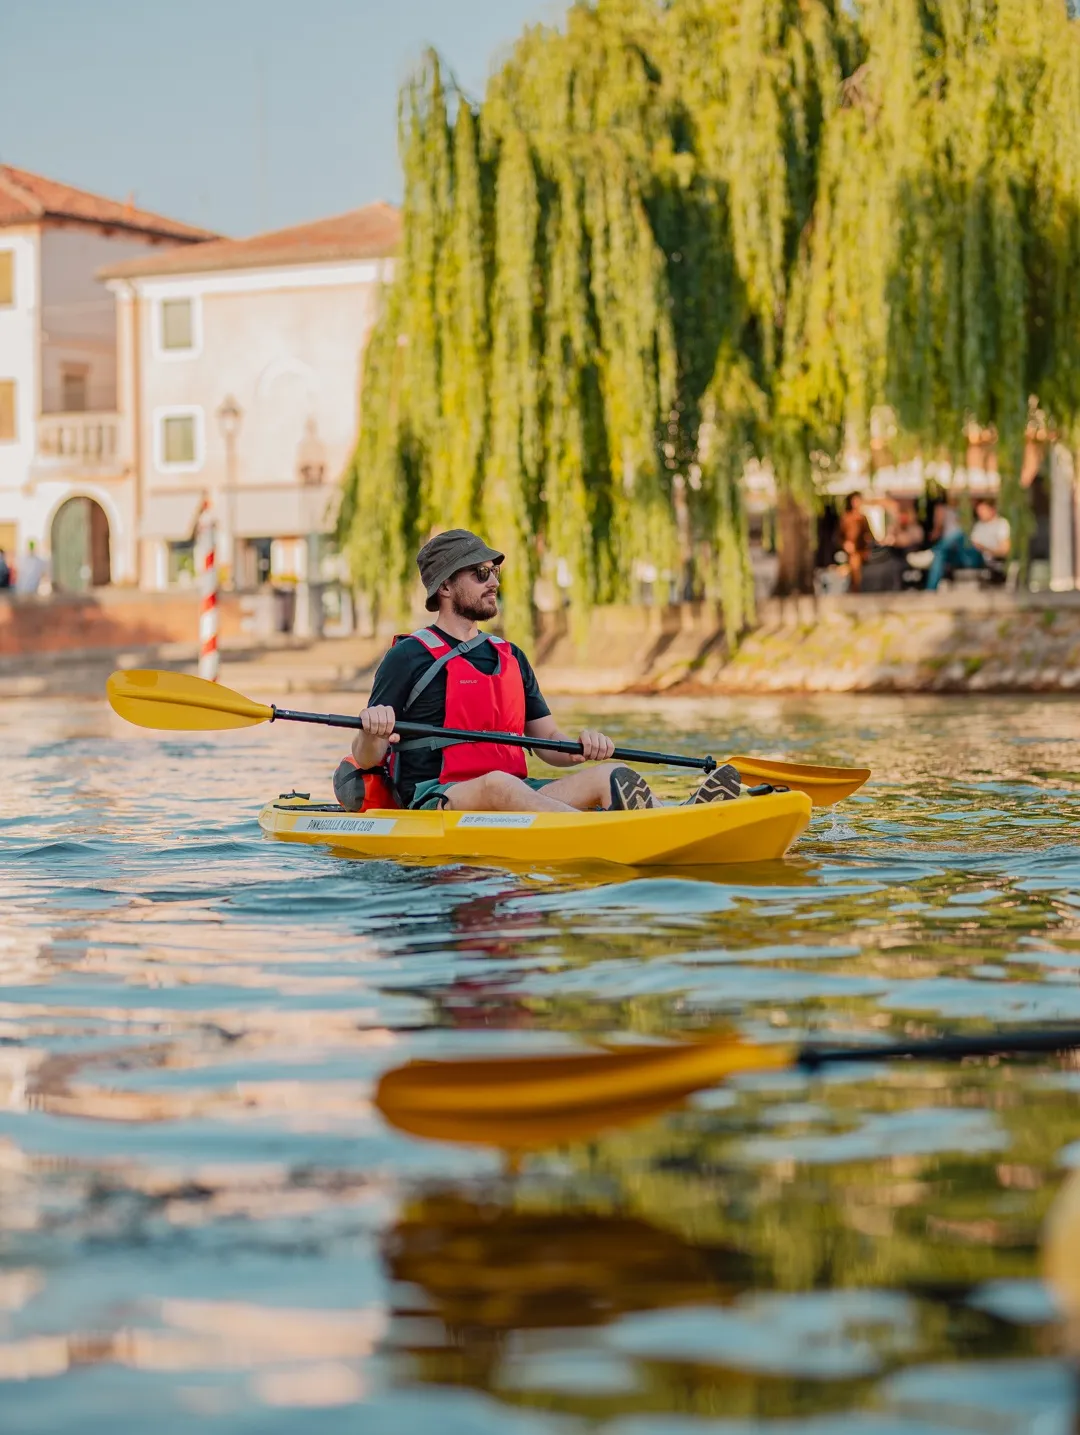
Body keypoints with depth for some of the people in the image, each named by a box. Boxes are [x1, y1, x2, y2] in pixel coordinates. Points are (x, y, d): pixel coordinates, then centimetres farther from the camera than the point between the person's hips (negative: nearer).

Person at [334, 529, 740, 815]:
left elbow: (550, 743, 19)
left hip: (512, 796, 6)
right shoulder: (410, 657, 0)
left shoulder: (510, 657, 20)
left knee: (612, 775, -17)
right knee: (498, 784, -39)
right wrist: (372, 732, -27)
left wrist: (582, 747, -5)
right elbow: (366, 760, -3)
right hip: (433, 799, -6)